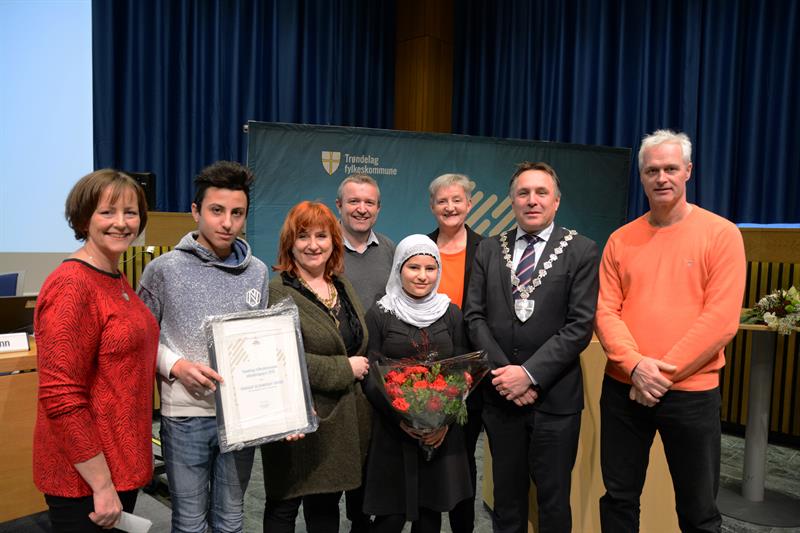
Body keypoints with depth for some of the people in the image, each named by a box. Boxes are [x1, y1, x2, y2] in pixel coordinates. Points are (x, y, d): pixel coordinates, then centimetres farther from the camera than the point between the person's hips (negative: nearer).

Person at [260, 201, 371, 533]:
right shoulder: (277, 293, -13)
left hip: (343, 419, 6)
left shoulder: (343, 287, 10)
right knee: (284, 505, 11)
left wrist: (361, 368, 6)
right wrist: (343, 370, -16)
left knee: (326, 503, 19)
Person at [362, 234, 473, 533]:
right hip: (393, 430, -2)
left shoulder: (451, 314, 6)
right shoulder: (379, 315, -2)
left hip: (441, 432, 2)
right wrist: (400, 416, -16)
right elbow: (370, 376, -4)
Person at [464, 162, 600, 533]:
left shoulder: (581, 252, -3)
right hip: (500, 395, 3)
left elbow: (580, 326, -10)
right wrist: (503, 371, -10)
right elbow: (474, 315, 1)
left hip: (555, 396, -2)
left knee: (553, 499, 12)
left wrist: (530, 374, -16)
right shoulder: (488, 250, 6)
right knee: (506, 494, 17)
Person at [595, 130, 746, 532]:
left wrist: (665, 372, -14)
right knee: (619, 498, 15)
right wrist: (635, 365, -14)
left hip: (691, 393, -3)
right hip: (623, 388, 3)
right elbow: (605, 310, 0)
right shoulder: (621, 239, 5)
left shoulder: (721, 234, -4)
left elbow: (721, 318, -11)